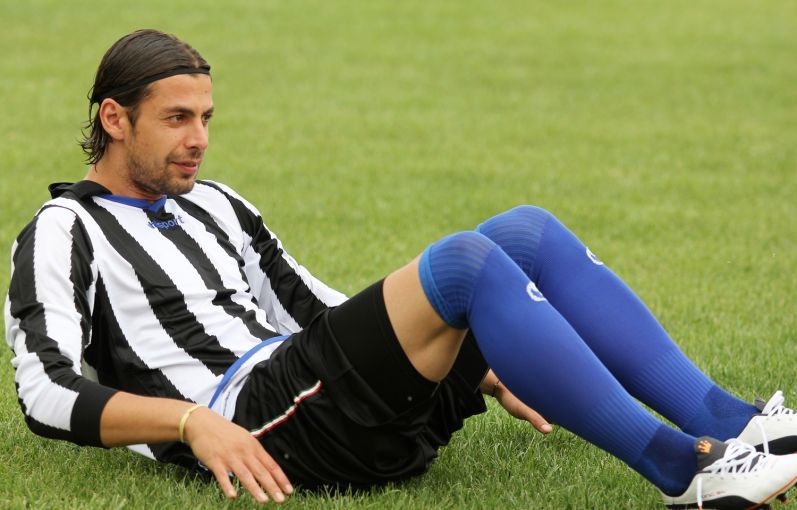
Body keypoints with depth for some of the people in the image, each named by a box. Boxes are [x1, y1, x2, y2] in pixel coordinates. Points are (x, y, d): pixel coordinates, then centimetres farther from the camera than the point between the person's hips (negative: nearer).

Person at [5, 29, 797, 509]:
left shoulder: (214, 205, 30)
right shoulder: (64, 231, 7)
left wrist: (481, 368, 20)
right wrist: (194, 422, -25)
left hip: (367, 413, 8)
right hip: (258, 417, -8)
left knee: (528, 232, -9)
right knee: (464, 262, -28)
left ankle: (730, 423, -17)